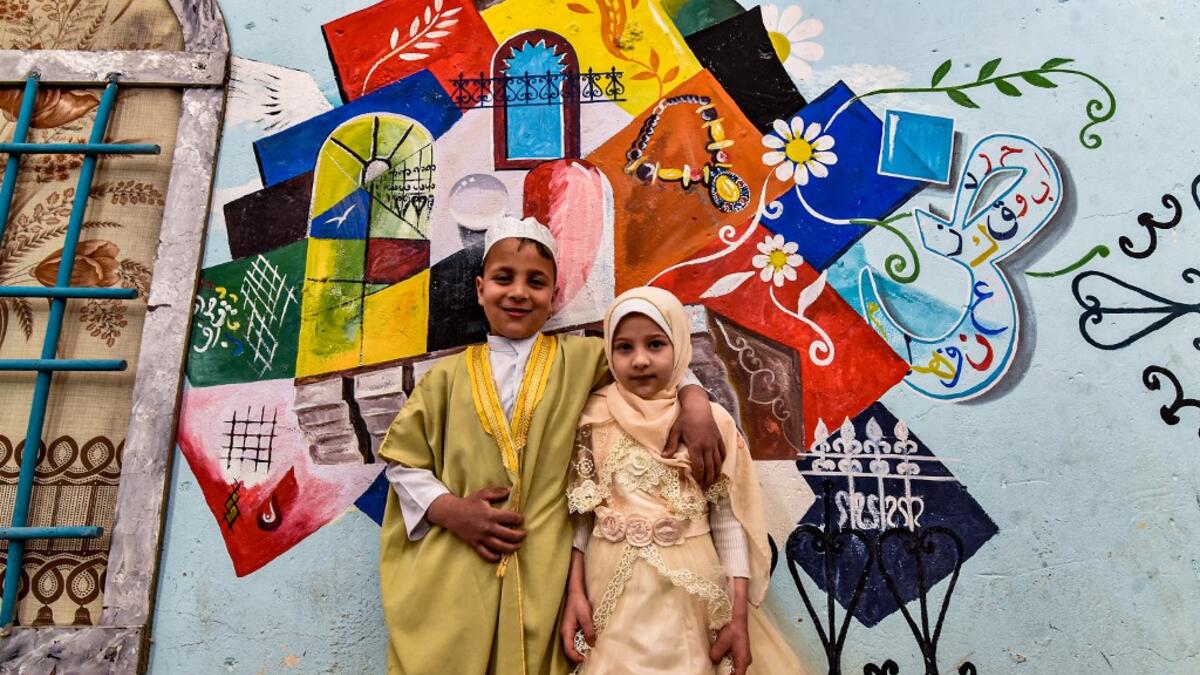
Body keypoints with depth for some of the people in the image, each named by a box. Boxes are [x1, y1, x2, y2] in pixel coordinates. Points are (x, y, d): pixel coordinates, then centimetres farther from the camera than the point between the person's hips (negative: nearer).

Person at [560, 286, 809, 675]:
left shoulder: (711, 421, -5)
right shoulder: (595, 417, -1)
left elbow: (730, 522, -4)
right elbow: (581, 512, 2)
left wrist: (739, 617, -6)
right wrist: (574, 591, -5)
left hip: (690, 591, -1)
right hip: (612, 589, 1)